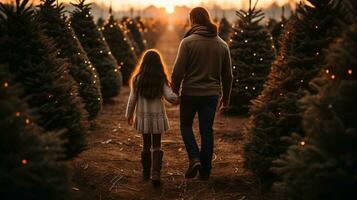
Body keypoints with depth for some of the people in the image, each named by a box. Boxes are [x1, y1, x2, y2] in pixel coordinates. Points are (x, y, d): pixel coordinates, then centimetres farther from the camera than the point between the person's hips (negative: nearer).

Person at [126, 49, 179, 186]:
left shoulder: (138, 79, -6)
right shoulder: (161, 79, -8)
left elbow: (132, 99, -2)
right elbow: (169, 96, -13)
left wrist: (129, 115, 10)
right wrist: (176, 98, 8)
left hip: (143, 116, 1)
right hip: (158, 116, -1)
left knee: (146, 145, 15)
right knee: (157, 146, 6)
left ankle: (146, 173, 24)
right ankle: (156, 173, -9)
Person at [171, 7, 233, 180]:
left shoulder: (188, 42, -10)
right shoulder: (222, 44, 5)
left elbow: (178, 71, -13)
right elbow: (227, 75, 9)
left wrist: (174, 91, 1)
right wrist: (226, 97, 18)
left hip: (190, 93, -3)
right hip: (211, 94, 3)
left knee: (186, 125, 16)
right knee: (207, 130, 10)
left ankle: (194, 158, -4)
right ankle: (205, 170, 14)